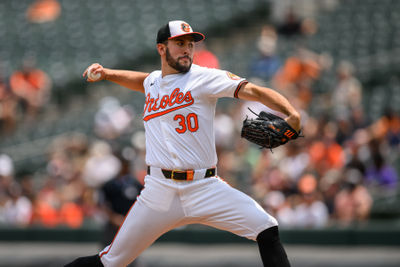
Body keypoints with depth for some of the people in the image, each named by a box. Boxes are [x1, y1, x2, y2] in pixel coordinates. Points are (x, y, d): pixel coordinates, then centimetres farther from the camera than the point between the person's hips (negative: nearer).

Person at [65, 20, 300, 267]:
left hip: (205, 188, -3)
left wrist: (292, 114, -29)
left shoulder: (205, 78, -2)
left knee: (267, 230, -21)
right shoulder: (152, 82, 14)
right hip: (159, 191, 3)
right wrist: (106, 73, 28)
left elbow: (253, 91, -14)